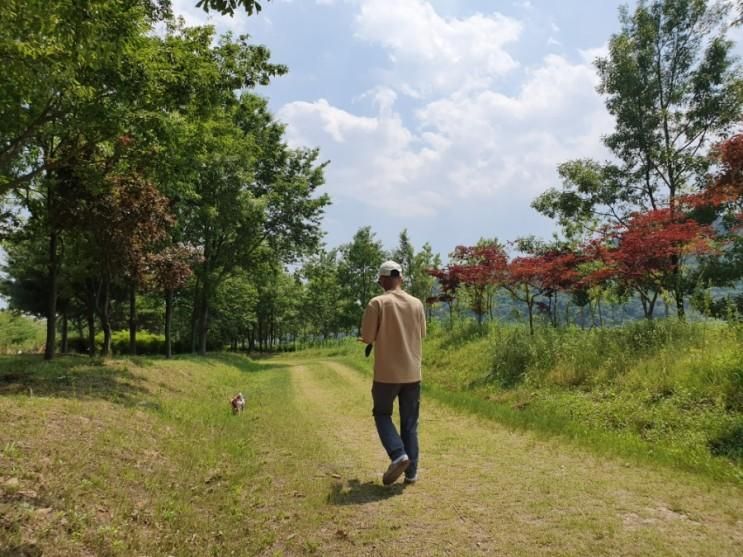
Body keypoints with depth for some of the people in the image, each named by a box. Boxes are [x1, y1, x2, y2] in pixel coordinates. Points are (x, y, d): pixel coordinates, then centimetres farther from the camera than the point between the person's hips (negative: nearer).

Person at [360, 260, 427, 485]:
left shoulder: (377, 303, -11)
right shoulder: (417, 304, 3)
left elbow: (367, 337, -9)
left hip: (387, 373, -4)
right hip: (412, 373, 4)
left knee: (382, 414, 15)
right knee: (410, 422, 13)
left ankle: (398, 454, -4)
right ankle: (411, 471, 15)